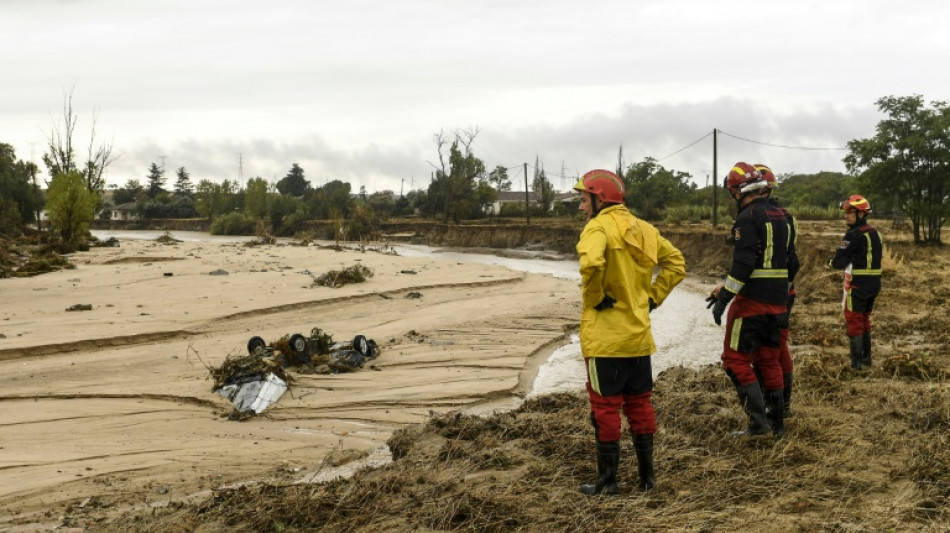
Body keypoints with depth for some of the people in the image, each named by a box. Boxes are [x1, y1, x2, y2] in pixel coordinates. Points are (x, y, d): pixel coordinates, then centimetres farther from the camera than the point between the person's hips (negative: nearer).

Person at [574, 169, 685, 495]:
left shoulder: (598, 228, -14)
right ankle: (646, 474, 22)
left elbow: (591, 264, -34)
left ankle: (607, 480, 10)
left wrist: (594, 298, -18)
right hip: (639, 335, 7)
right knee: (639, 404, 16)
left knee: (605, 407, 3)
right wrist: (653, 296, 12)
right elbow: (676, 264, 16)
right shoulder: (643, 229, 10)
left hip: (604, 337, -7)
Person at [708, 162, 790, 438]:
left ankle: (758, 421, -7)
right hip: (778, 300, 8)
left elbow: (743, 264, -21)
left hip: (752, 300, -8)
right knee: (768, 359, 16)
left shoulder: (748, 218, -13)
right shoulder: (779, 216, 14)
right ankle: (777, 422, 18)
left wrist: (723, 298, -17)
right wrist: (725, 288, 18)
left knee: (736, 358, -1)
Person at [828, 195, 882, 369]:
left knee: (853, 321, 2)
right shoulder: (875, 233, 9)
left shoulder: (854, 235, -17)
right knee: (865, 319, 20)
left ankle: (857, 361, 2)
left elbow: (839, 261, -18)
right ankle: (867, 357, 26)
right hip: (875, 284, 8)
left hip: (857, 285, -8)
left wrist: (832, 262, 4)